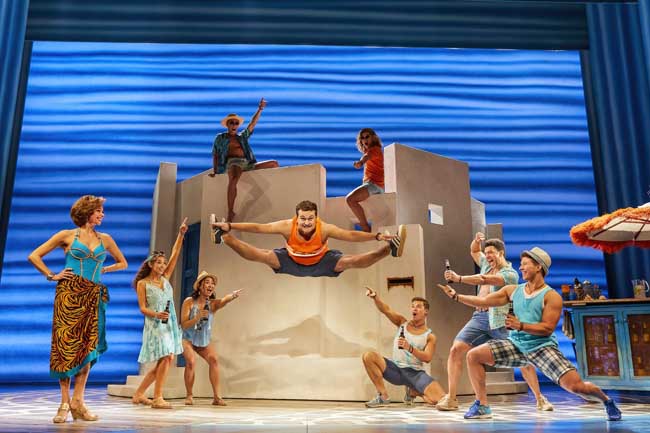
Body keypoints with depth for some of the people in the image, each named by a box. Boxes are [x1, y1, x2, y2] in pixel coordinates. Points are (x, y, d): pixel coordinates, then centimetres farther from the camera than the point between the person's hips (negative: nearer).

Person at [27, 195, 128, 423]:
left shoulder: (105, 239, 14)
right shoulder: (67, 235, 5)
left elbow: (122, 263, 25)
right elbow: (34, 256, 6)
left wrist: (102, 270, 11)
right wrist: (52, 276, 0)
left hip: (93, 297, 3)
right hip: (69, 293, -3)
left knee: (88, 347, -3)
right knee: (65, 344, -5)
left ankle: (77, 401, 4)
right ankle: (65, 402, 2)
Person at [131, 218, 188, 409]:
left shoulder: (165, 278, 13)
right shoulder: (142, 283, -1)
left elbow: (175, 255, 8)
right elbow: (142, 307, -5)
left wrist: (181, 234, 4)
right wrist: (156, 314, -24)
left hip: (170, 324, 6)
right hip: (155, 324, -6)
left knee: (165, 361, 7)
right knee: (165, 358, -15)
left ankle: (139, 394, 19)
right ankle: (157, 398, -8)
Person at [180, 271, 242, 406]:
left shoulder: (213, 303, -13)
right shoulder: (189, 302, -16)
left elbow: (224, 301, -38)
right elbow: (184, 325, -19)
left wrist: (233, 296, -61)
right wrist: (198, 317, -37)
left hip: (204, 340, 2)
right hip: (188, 338, -2)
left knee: (213, 359, -19)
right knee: (191, 361, -24)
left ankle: (216, 396, -14)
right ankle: (189, 396, -6)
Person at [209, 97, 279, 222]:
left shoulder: (242, 137, 27)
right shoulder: (220, 138, 19)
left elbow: (252, 124, 18)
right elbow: (215, 155, 17)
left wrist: (260, 109, 8)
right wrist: (214, 171, 6)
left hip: (247, 164, 5)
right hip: (232, 162, -5)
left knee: (274, 164, -6)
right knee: (233, 179, -42)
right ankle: (230, 213, -45)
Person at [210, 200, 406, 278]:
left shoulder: (325, 228, -32)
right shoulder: (287, 226, -30)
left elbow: (351, 235, -32)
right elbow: (258, 228, -27)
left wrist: (377, 236, -43)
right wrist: (230, 226, -33)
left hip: (321, 263, -1)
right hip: (291, 262, 1)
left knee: (349, 262, -21)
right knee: (261, 256, -18)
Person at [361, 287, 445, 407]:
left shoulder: (430, 336, 2)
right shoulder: (402, 322, 8)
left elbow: (427, 358, -11)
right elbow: (386, 310, -8)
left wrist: (409, 348, -27)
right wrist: (375, 297, -28)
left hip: (416, 373, -1)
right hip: (396, 370, 1)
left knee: (439, 400, -24)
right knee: (368, 356, -23)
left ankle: (413, 392, 12)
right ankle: (383, 396, -12)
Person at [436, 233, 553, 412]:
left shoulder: (510, 273, -3)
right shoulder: (487, 265, 19)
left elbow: (484, 280, -19)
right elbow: (474, 251, 36)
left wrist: (458, 278, -25)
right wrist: (476, 240, 14)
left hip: (499, 320, -5)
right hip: (479, 317, 5)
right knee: (455, 350, -11)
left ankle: (540, 399, 14)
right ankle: (451, 398, -8)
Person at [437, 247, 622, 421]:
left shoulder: (551, 296, -9)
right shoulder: (513, 290, 6)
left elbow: (548, 328, -16)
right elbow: (484, 301, 7)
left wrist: (521, 326, -26)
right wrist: (456, 296, 2)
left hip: (542, 347, -5)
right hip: (516, 344, 5)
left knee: (575, 385, -18)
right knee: (473, 355, -9)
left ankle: (607, 401, 18)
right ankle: (482, 406, 0)